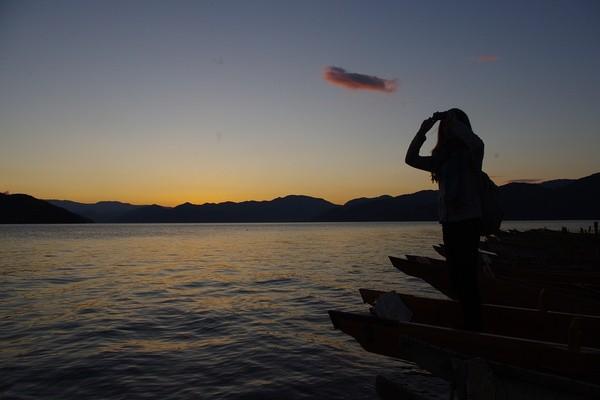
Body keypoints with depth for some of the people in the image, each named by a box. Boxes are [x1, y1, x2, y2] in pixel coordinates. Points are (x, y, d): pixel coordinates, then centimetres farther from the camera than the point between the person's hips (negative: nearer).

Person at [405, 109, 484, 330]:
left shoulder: (470, 153, -4)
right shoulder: (442, 158, 15)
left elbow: (477, 143, -28)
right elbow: (411, 159, 16)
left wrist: (453, 120, -14)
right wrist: (423, 131, 6)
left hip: (468, 222, -7)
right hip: (449, 222, 7)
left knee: (467, 275, -9)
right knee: (456, 277, 11)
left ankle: (474, 325, -1)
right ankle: (469, 322, 22)